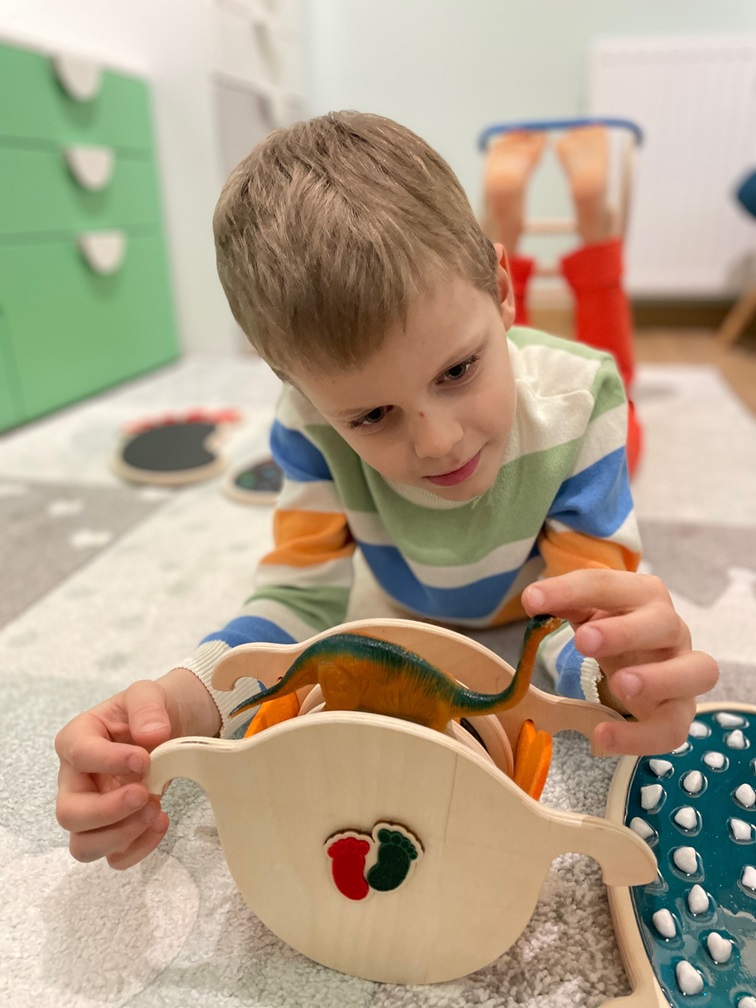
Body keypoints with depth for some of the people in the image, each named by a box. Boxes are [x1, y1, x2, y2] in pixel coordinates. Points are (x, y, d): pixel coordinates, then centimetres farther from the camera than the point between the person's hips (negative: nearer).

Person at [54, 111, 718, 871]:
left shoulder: (575, 402, -36)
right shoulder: (313, 424, -32)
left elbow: (595, 605, -33)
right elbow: (302, 596, -30)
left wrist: (620, 670, -58)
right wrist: (181, 702, -48)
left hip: (531, 635, 0)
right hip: (406, 631, 1)